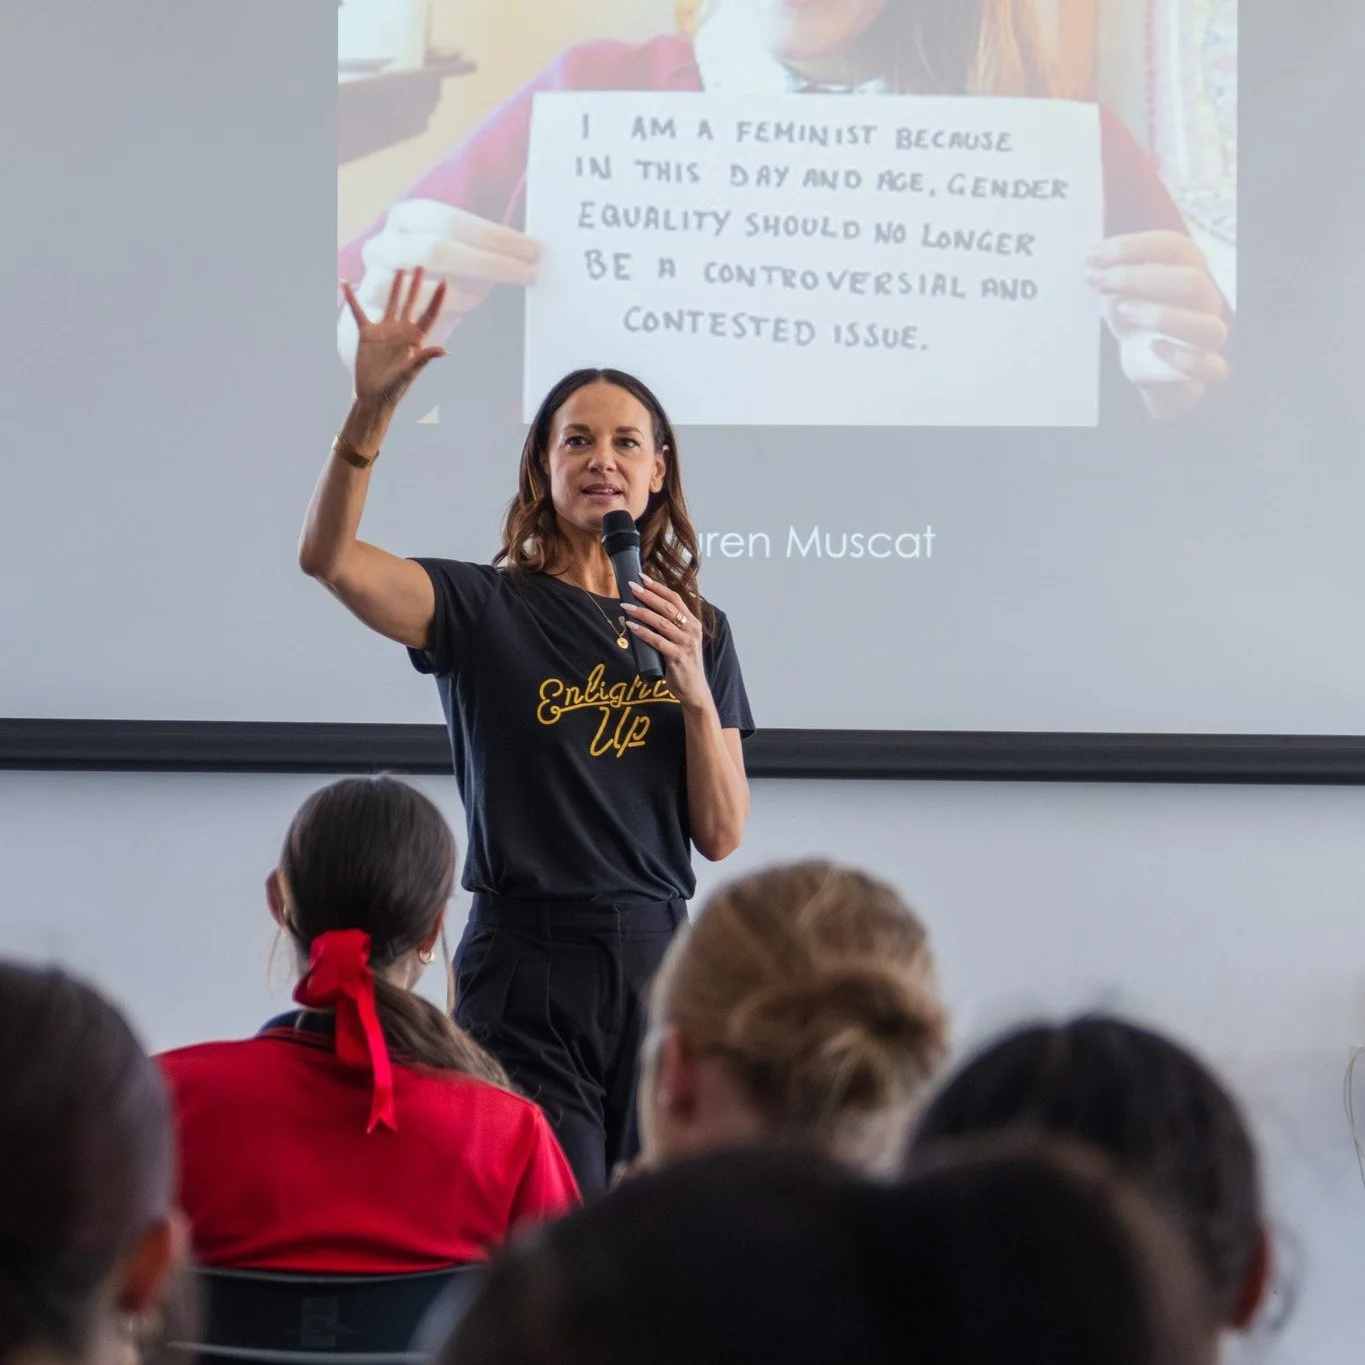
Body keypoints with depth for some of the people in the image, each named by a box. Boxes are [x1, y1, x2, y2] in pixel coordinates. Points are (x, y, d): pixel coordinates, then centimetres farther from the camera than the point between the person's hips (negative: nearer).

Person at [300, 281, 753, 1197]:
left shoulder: (698, 631, 11)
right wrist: (371, 410, -30)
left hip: (658, 959, 4)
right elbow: (331, 559, -18)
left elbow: (721, 835, 6)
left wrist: (695, 690, -8)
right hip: (525, 962, -4)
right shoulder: (488, 608, -1)